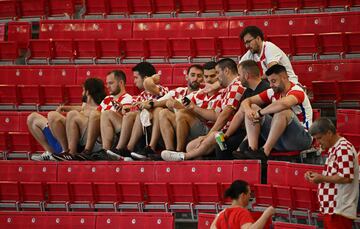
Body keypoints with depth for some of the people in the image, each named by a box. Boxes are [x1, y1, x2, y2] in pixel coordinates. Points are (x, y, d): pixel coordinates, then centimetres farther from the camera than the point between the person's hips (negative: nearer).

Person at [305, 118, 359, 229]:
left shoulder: (343, 149, -14)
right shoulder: (334, 149, 18)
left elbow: (347, 178, -22)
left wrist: (322, 178, -14)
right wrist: (317, 176, 9)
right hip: (331, 208, 10)